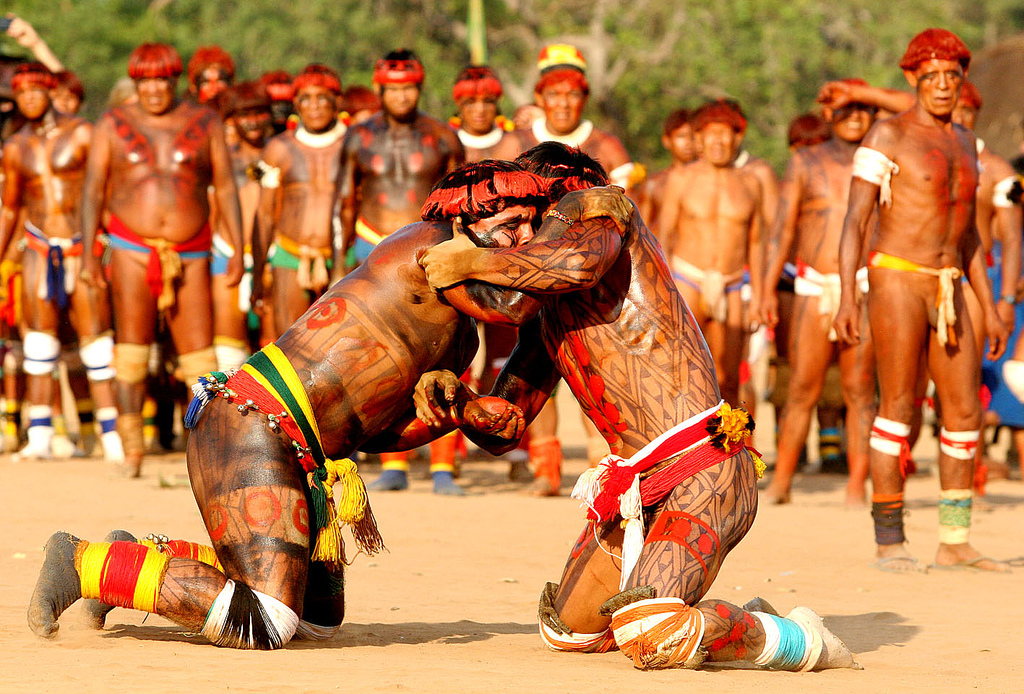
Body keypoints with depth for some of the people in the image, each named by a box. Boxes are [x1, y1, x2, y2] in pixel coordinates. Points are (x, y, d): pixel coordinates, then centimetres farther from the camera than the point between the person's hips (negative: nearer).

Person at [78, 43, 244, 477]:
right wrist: (87, 255, -5)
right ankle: (131, 451, -2)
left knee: (200, 355, -2)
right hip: (132, 249, -1)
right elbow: (93, 191, 3)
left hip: (189, 256, 1)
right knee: (132, 346, -6)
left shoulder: (204, 123, 5)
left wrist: (238, 250, -3)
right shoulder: (114, 125, 3)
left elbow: (225, 188, 5)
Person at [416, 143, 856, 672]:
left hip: (701, 469, -10)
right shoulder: (541, 318, 22)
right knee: (566, 629, 19)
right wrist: (454, 396, -4)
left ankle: (797, 641, -2)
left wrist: (469, 262, -14)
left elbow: (579, 263, -26)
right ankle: (744, 624, 27)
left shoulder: (602, 206, -1)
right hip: (638, 486, 10)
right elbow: (501, 431, 18)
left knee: (649, 638, -26)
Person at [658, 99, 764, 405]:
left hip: (730, 290, 3)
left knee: (727, 383, 2)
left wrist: (758, 296, 6)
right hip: (687, 281, -3)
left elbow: (755, 244, 11)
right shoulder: (681, 180, -1)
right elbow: (665, 237, 0)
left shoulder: (749, 183, 6)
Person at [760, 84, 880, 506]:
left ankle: (857, 488, 1)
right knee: (802, 389, -2)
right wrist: (768, 289, -2)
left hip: (865, 291, 0)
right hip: (814, 292, 0)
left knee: (859, 391, -2)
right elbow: (782, 229, 7)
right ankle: (780, 482, 7)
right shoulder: (805, 162, 9)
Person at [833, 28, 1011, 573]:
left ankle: (955, 540, 11)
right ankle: (889, 543, -1)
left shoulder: (964, 143, 16)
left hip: (947, 291, 7)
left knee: (965, 413, 4)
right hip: (896, 283, -7)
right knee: (898, 410, -6)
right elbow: (856, 220, -8)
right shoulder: (887, 136, -5)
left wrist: (989, 307, 18)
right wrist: (847, 298, -18)